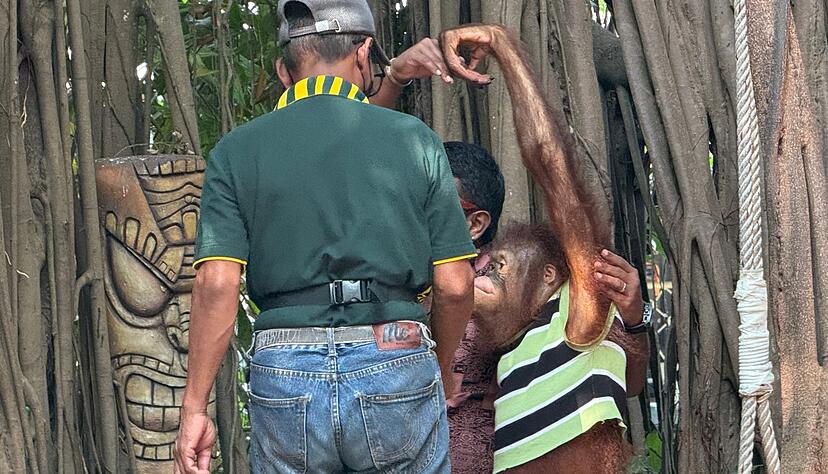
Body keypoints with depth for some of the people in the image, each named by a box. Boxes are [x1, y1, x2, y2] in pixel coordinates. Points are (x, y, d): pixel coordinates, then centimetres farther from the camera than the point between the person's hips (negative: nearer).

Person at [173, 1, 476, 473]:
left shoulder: (236, 152, 4)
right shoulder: (414, 138, 3)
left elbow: (216, 285, -6)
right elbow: (454, 286, 2)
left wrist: (195, 408, -2)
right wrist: (441, 370, 19)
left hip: (284, 378, 1)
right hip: (397, 368, -1)